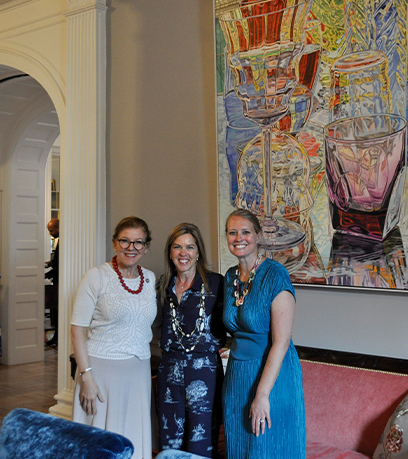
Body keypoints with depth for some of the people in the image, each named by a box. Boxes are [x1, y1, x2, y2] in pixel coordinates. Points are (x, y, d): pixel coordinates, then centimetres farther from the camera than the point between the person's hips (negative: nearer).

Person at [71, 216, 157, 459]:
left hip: (139, 369, 5)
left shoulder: (150, 279, 8)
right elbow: (77, 329, -9)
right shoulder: (97, 277, -7)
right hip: (102, 366, -4)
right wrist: (86, 376, -15)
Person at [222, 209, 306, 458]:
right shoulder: (231, 277, 6)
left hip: (272, 374, -7)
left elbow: (281, 341, -20)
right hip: (237, 374, 7)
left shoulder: (274, 275, -16)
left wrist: (262, 394, -22)